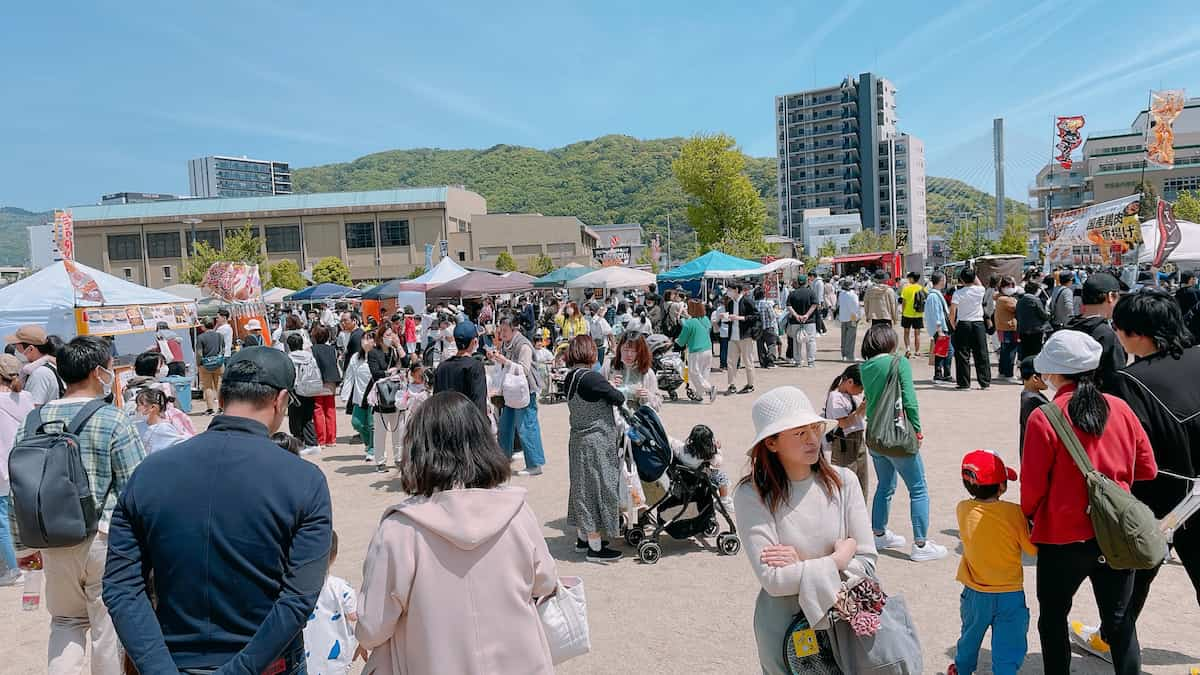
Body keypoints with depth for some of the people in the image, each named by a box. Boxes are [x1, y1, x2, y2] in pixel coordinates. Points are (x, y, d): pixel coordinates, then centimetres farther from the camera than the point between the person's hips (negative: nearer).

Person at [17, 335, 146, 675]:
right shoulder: (113, 420, -13)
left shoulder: (34, 420, 2)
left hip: (54, 541, 5)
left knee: (66, 621, 22)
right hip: (105, 538, -4)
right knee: (109, 628, 9)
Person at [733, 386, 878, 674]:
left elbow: (866, 563, -11)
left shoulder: (843, 481, -10)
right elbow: (773, 580, -24)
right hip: (784, 630, -2)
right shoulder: (752, 495, -19)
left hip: (842, 621, 3)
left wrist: (801, 566, -19)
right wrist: (838, 558, -16)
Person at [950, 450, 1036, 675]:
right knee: (1008, 646, 8)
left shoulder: (963, 509, -11)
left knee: (971, 635, 26)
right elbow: (1032, 549, -9)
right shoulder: (1014, 512, -19)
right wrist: (1027, 522, 2)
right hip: (1010, 595, -4)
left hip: (975, 594, 4)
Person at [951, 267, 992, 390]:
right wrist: (973, 273, 28)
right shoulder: (980, 290, 0)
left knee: (962, 355, 2)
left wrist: (953, 325, 2)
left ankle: (964, 383, 3)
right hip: (978, 324, 3)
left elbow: (952, 312, -12)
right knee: (981, 354, 7)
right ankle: (985, 382, 9)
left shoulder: (958, 293, -8)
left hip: (963, 325, -3)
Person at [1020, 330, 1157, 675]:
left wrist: (1028, 515, 7)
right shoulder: (1120, 409, -5)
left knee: (1053, 618, 16)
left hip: (1063, 538, -4)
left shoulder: (1044, 417, -17)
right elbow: (1147, 469, 4)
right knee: (1120, 619, 19)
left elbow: (1033, 484, -13)